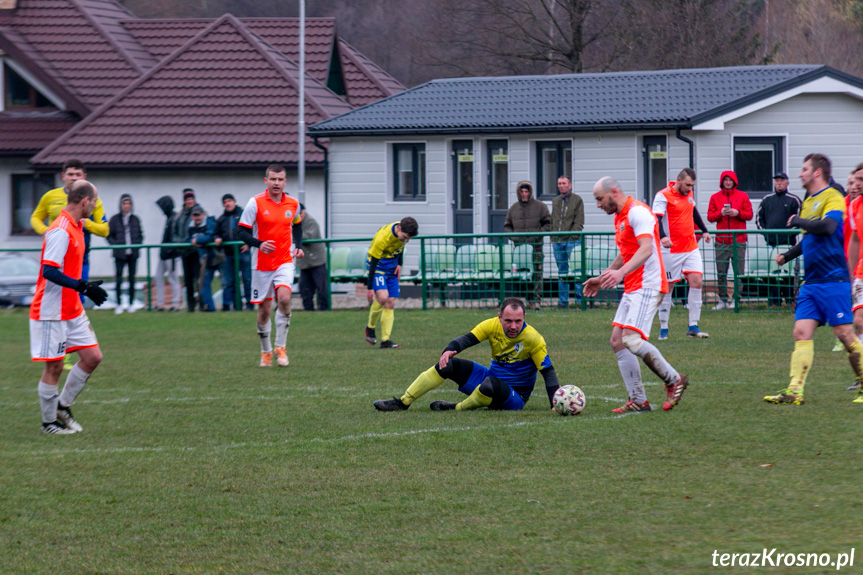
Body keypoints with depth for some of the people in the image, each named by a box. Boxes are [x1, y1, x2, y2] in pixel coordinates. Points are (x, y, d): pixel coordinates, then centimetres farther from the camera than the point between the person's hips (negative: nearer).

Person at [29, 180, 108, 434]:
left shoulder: (75, 227, 10)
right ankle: (49, 421, 12)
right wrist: (83, 287, -30)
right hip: (52, 312, -9)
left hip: (72, 310, 9)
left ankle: (63, 406, 19)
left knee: (92, 357, 6)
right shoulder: (60, 231, -20)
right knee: (54, 366, 0)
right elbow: (49, 271, -27)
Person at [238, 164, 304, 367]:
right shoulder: (255, 203, -7)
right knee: (264, 309, 4)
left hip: (285, 261, 1)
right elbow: (242, 232, -7)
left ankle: (280, 347, -7)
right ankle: (265, 352, 23)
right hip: (261, 264, -1)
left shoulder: (293, 204, 4)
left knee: (284, 298, -21)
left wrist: (298, 246, 9)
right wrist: (259, 244, -24)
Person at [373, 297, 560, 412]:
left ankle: (459, 409, -11)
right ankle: (402, 403, -6)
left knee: (490, 385, -40)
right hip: (491, 377, 5)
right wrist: (450, 350, -33)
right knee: (448, 364, -10)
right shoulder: (492, 326, -8)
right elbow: (468, 338, -10)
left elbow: (548, 372, -15)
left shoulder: (533, 339, -19)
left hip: (515, 397, -5)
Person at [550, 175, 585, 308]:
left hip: (572, 241, -5)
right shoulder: (555, 201, 18)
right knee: (562, 272, 8)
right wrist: (553, 238, 8)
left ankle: (580, 298, -4)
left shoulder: (577, 200, 2)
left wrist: (572, 237, -13)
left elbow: (579, 222, -4)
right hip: (557, 241, 5)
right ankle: (563, 300, 11)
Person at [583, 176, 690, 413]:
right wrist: (602, 278, 30)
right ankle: (638, 400, 3)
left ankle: (673, 380, -3)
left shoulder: (637, 212, -13)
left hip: (647, 285, -10)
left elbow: (646, 249, -26)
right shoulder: (619, 217, 19)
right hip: (632, 287, 10)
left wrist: (620, 272, -38)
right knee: (617, 341, 2)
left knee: (632, 339, -20)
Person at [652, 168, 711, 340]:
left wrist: (704, 230, 30)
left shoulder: (688, 194, 11)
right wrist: (662, 237, -40)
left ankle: (693, 327, -2)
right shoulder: (663, 196, -11)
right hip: (671, 251, -6)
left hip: (691, 248, 6)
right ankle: (663, 329, 10)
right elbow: (657, 218, -23)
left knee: (696, 282, -6)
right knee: (667, 288, 1)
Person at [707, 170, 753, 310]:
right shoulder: (715, 197, 10)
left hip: (739, 240, -1)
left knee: (739, 272, -4)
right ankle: (723, 299, 5)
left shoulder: (743, 196, 8)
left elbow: (749, 214, 5)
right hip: (721, 240, 1)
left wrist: (737, 213, -12)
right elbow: (710, 217, 7)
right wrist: (720, 213, -11)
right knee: (721, 272, -1)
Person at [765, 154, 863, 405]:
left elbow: (827, 226, -28)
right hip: (810, 281, 8)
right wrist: (787, 255, 28)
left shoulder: (833, 198, -9)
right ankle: (795, 391, -9)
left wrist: (797, 220, -15)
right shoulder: (808, 201, 18)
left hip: (833, 280, -8)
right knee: (801, 333, -3)